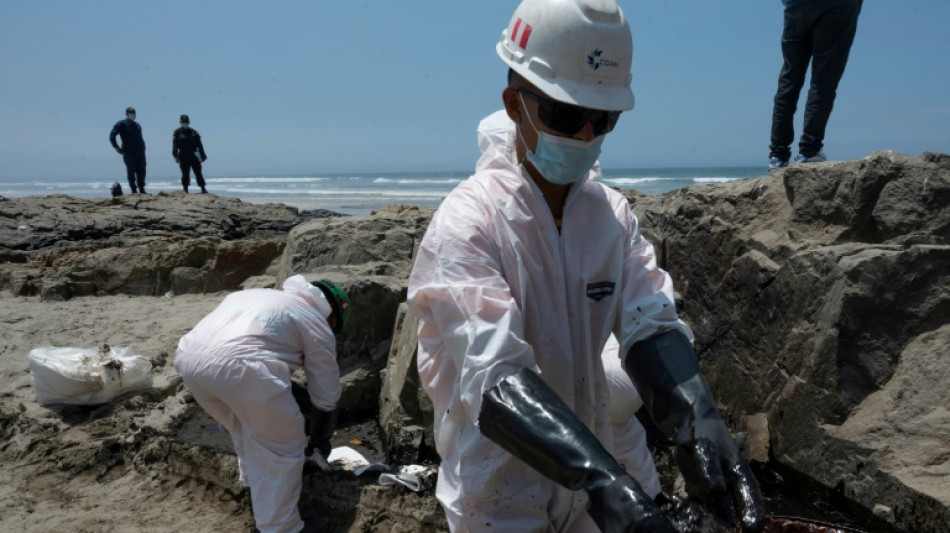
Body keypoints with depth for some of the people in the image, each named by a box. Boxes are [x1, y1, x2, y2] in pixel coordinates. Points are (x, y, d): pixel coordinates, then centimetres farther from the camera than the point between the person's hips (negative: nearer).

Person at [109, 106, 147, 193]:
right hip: (129, 153, -5)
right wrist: (117, 147, -8)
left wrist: (143, 148, 12)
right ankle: (134, 191, -1)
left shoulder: (138, 125, 21)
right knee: (131, 173, -3)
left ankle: (142, 190, 13)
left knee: (141, 173, 5)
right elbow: (112, 136, -3)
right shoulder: (121, 124, 2)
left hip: (140, 153, 5)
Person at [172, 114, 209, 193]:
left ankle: (203, 189, 4)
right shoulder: (177, 133, 5)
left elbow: (199, 145, 11)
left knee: (198, 173, 0)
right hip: (183, 158, -1)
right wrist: (176, 156, -14)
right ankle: (185, 190, 6)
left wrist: (203, 156, 7)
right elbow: (175, 146, -2)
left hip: (194, 157, 1)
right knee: (185, 174, 1)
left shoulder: (194, 132, 11)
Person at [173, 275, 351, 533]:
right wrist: (320, 438, 39)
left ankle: (254, 484, 52)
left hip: (189, 355, 8)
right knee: (283, 447, 12)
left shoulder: (265, 295, 36)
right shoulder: (317, 325, 17)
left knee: (246, 427, 32)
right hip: (238, 364, -8)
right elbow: (326, 397, 22)